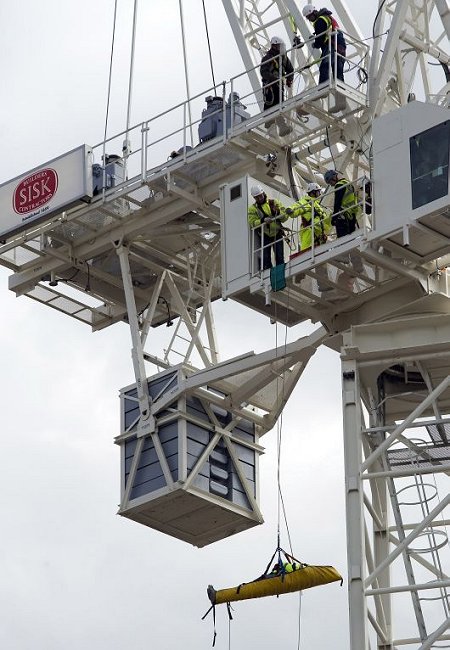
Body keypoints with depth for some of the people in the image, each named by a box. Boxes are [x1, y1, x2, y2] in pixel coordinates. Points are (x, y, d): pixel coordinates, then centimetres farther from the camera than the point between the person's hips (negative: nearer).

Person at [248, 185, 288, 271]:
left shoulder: (274, 202, 7)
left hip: (277, 234, 0)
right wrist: (263, 220, -25)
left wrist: (278, 212, -18)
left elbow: (285, 216, 2)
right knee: (266, 259, -4)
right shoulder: (252, 208, 6)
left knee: (279, 258, -5)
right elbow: (252, 223, -8)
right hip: (264, 237, 0)